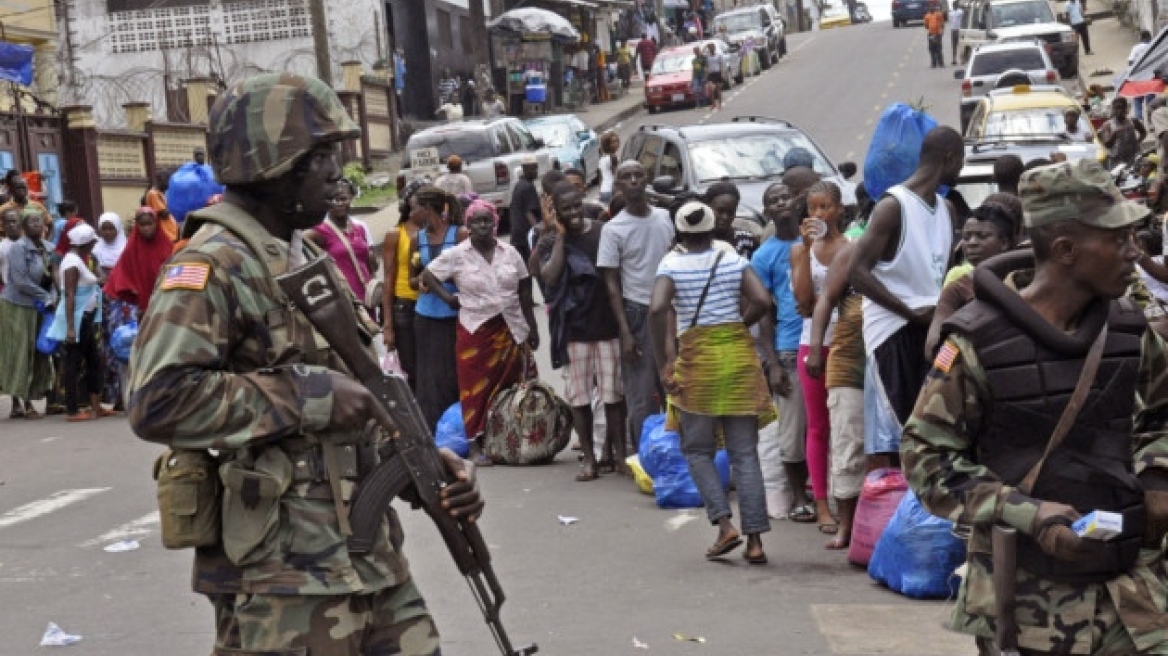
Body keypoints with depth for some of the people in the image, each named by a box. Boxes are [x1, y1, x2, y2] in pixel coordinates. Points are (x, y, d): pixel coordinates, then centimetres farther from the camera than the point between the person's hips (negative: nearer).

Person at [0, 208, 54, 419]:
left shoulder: (47, 247, 6)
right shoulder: (19, 248, -12)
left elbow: (50, 276, 13)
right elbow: (20, 281, -18)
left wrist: (51, 298, -5)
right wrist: (46, 297, -14)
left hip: (38, 308, 7)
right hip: (18, 307, -7)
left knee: (38, 355, 7)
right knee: (20, 355, -2)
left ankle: (26, 403, 13)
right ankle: (18, 404, 3)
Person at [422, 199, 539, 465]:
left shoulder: (509, 252, 6)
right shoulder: (456, 255, -2)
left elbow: (524, 293, 8)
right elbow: (427, 275, 4)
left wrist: (532, 328, 6)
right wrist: (450, 298, -4)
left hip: (511, 331, 3)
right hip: (475, 331, -2)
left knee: (511, 387, 3)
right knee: (476, 387, -1)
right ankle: (476, 445, 5)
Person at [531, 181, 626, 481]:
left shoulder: (603, 232, 2)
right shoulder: (551, 241, 2)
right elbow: (549, 277, -15)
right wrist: (560, 237, -12)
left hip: (607, 324, 0)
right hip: (574, 328, 0)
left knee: (614, 393, 3)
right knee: (579, 395, 4)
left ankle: (619, 452, 13)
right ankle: (588, 457, 12)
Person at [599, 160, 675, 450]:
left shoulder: (666, 218, 5)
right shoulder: (613, 229, -5)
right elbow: (612, 284, -4)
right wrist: (625, 331, -10)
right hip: (638, 315, -3)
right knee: (642, 397, -1)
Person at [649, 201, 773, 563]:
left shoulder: (671, 264, -3)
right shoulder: (733, 260, 4)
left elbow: (657, 309, -17)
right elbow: (762, 301, -8)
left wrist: (663, 364, -11)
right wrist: (738, 324, 10)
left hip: (698, 359, -2)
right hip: (739, 354, 2)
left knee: (697, 449, 12)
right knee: (745, 452, 4)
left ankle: (725, 524, -4)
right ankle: (754, 539, 1)